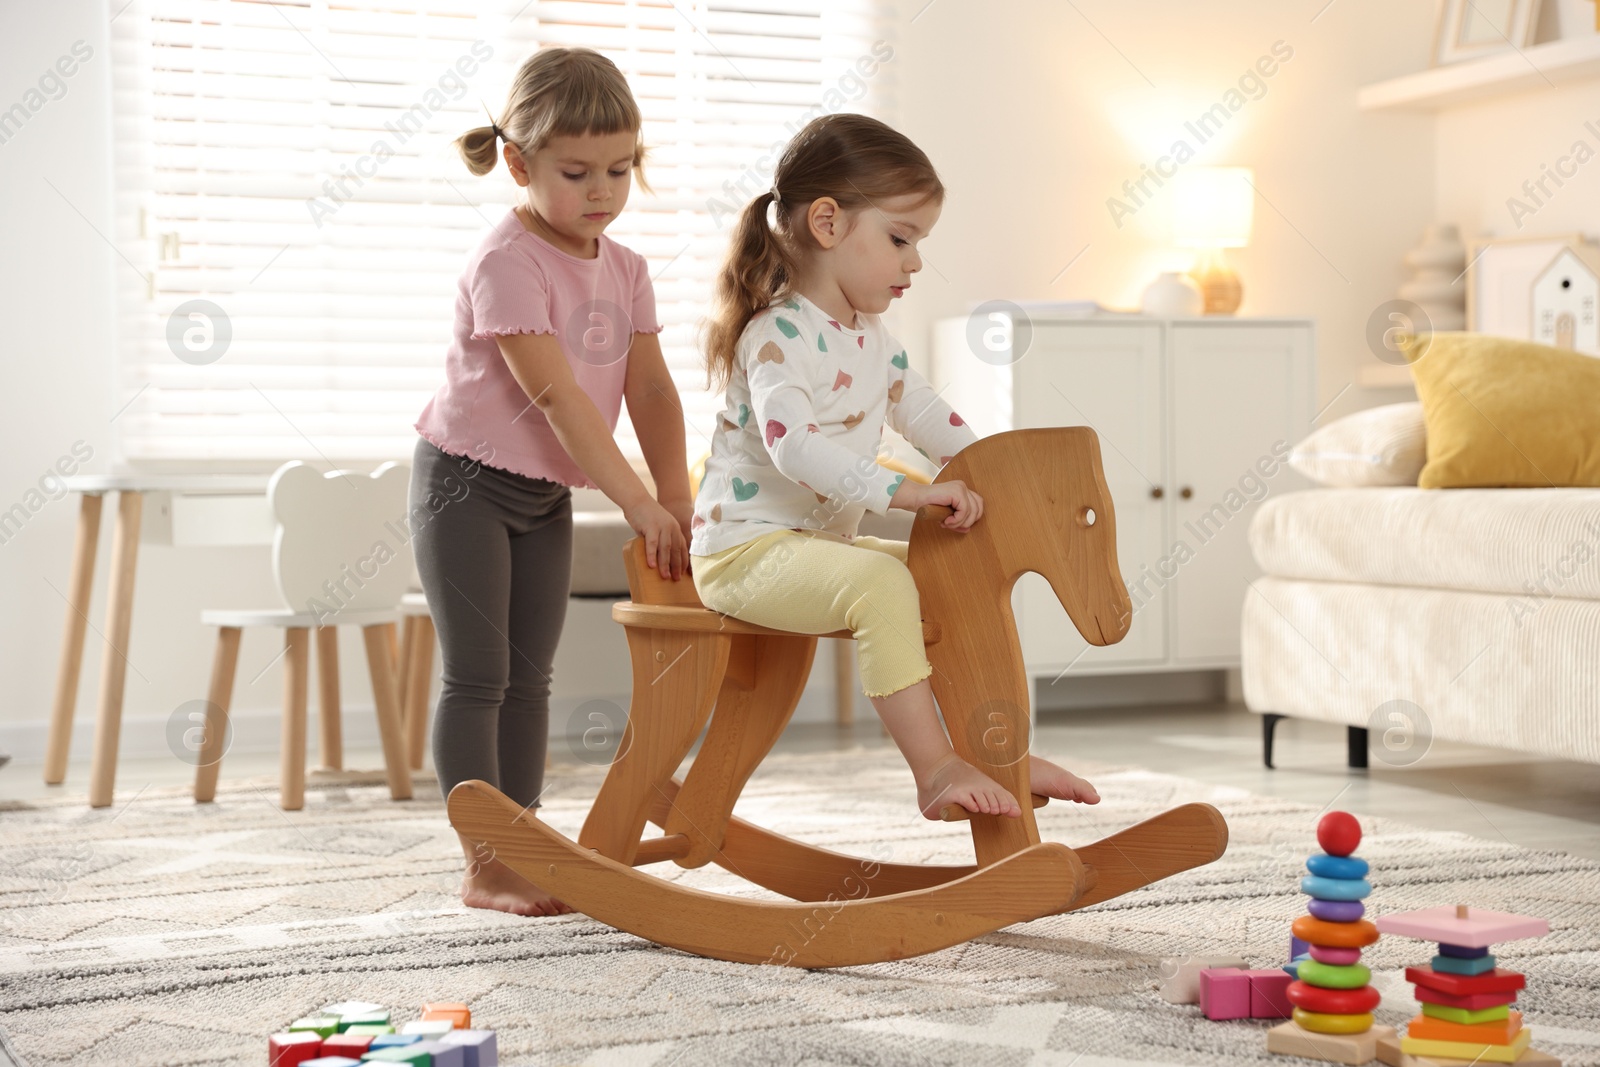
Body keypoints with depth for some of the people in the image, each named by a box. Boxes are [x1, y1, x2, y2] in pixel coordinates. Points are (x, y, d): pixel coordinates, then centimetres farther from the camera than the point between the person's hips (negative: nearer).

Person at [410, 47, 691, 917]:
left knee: (530, 676, 9)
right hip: (467, 483, -7)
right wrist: (638, 502, -27)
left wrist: (678, 500, -11)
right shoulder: (507, 261, -20)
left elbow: (651, 391, 0)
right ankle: (483, 868, -2)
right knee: (477, 676, -6)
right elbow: (555, 396, -26)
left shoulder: (623, 271, 4)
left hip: (547, 496, 8)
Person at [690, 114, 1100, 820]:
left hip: (821, 544, 10)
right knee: (880, 583, -33)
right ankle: (935, 771, -29)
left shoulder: (869, 337, 12)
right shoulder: (778, 336, -19)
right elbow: (794, 445, -33)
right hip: (745, 548, -10)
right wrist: (909, 492, -37)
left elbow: (920, 410, 22)